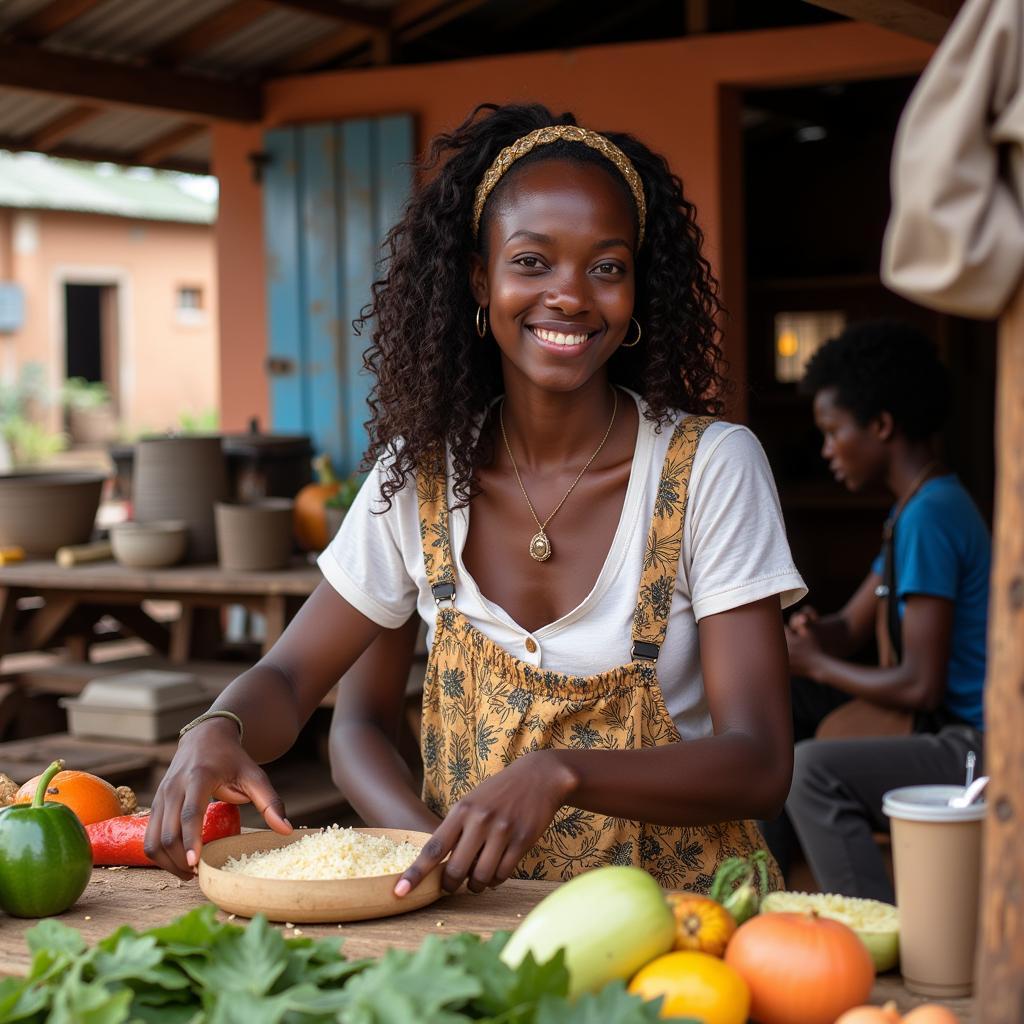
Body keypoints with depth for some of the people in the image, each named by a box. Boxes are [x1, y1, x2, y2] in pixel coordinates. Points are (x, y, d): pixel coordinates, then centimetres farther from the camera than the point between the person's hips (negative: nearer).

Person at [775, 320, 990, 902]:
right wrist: (808, 635, -5)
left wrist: (817, 664, -8)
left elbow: (920, 686, -22)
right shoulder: (921, 509, 15)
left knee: (812, 769, -28)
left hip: (979, 752, -11)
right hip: (958, 742, 11)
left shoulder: (930, 517, -19)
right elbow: (850, 629, 18)